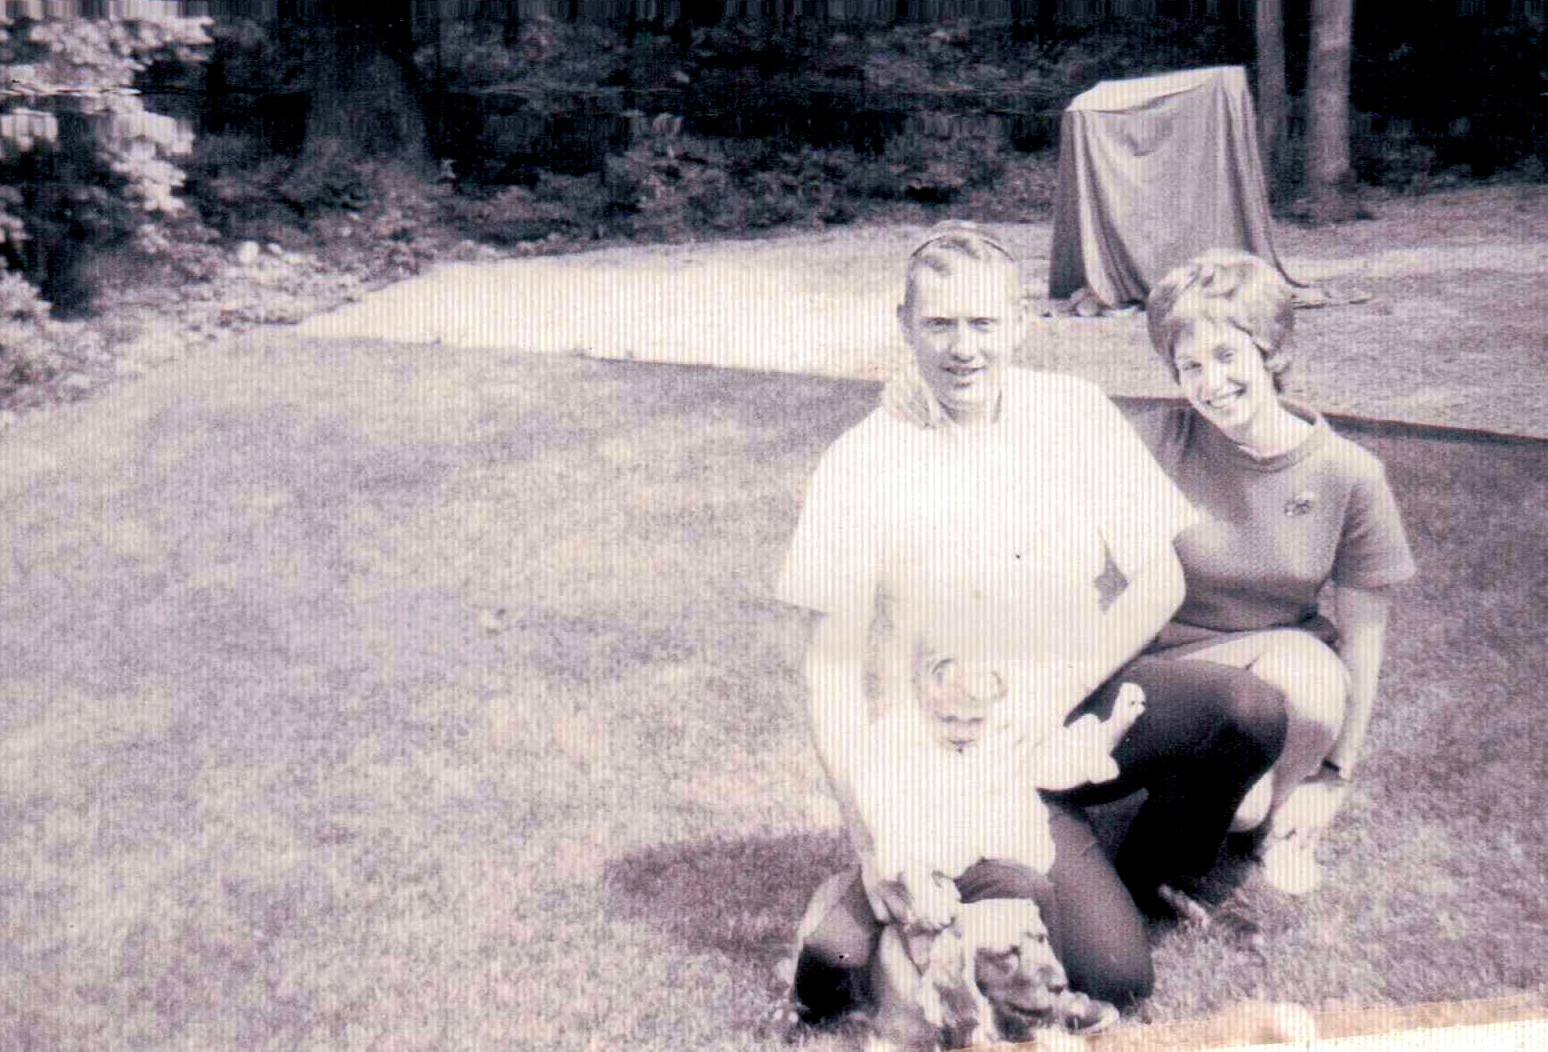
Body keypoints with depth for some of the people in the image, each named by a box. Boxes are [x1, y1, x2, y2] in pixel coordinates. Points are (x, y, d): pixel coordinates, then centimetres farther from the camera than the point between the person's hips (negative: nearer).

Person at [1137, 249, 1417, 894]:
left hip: (1291, 653, 1)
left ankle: (1289, 825, -3)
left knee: (1307, 677, -36)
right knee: (1239, 805, -30)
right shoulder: (1157, 443, -13)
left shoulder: (1350, 474, -11)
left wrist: (1334, 773, -3)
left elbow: (1363, 634, -4)